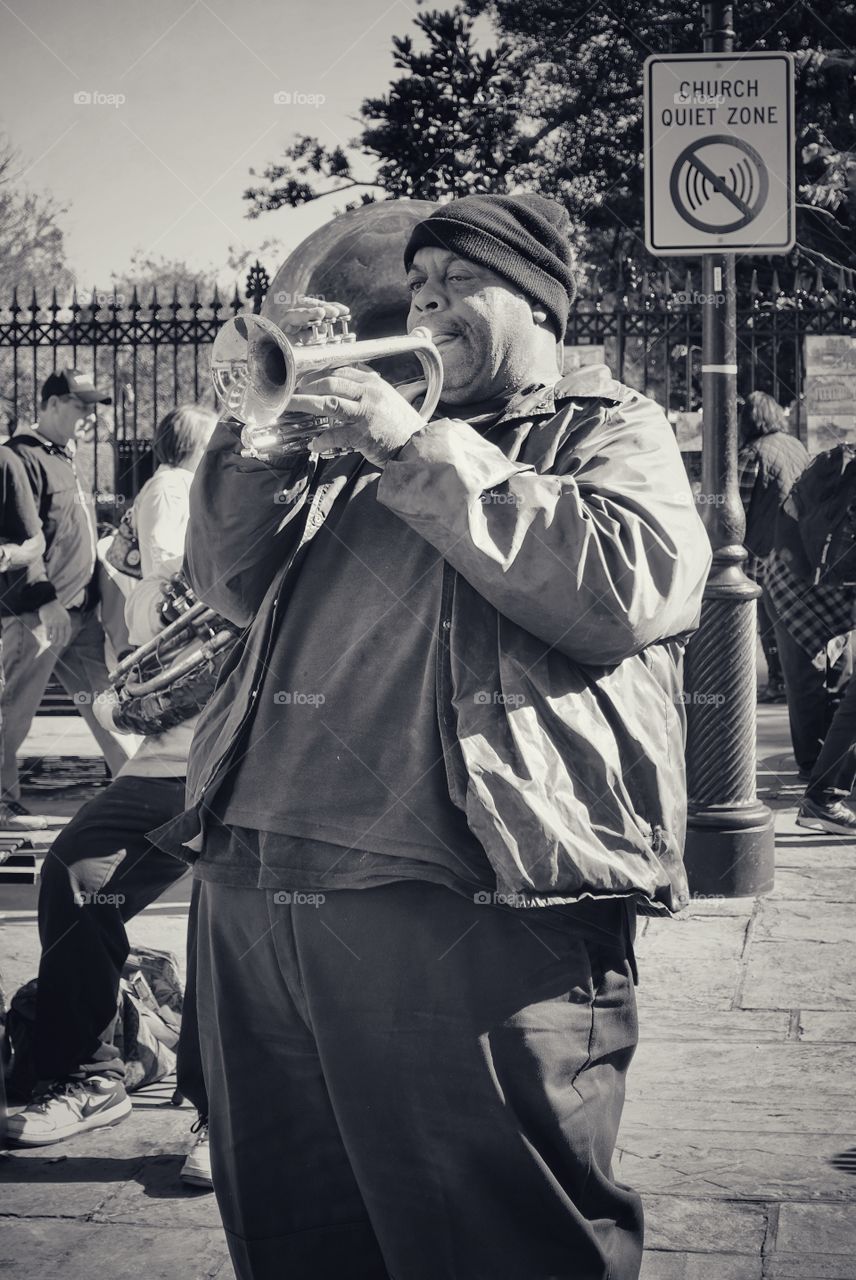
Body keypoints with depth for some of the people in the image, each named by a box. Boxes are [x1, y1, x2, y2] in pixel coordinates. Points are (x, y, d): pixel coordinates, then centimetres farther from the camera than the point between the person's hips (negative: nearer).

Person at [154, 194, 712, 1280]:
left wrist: (419, 453, -11)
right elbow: (231, 583, 20)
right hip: (253, 893, 6)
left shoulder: (611, 431, 8)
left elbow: (629, 587, -14)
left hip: (459, 906, -6)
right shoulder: (358, 436, 25)